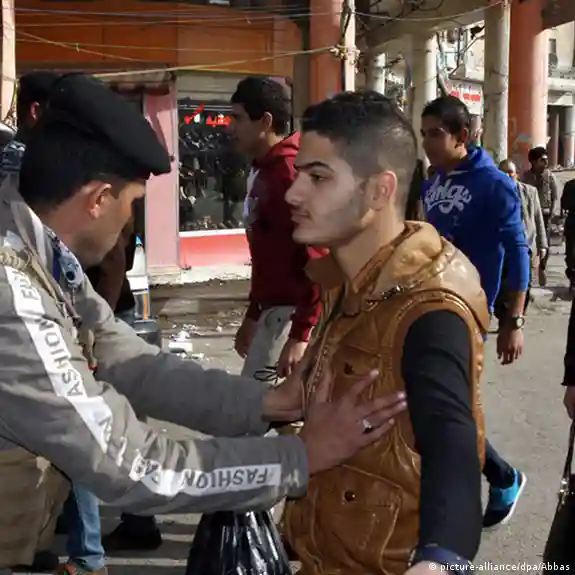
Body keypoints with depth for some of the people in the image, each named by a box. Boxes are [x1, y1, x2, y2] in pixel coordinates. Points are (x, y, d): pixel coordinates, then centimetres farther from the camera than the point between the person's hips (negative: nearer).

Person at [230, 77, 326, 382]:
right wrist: (253, 315, 22)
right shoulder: (263, 172, 13)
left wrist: (300, 334, -24)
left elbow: (316, 256, -23)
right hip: (274, 308, 10)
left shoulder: (291, 173, -17)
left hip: (290, 311, -10)